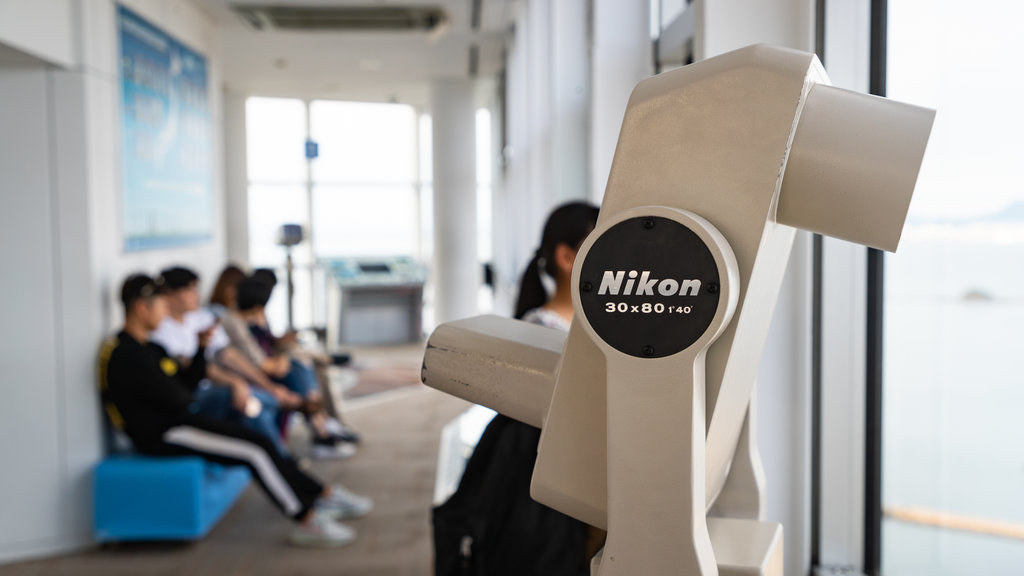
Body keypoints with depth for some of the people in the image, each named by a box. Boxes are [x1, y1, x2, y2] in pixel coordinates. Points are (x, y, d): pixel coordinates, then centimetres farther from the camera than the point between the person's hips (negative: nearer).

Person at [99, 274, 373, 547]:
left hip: (180, 422, 10)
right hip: (160, 435, -10)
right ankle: (307, 520, -9)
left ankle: (323, 495, 11)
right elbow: (175, 399, -19)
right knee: (256, 451, -16)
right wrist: (186, 394, 4)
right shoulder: (124, 355, -18)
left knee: (260, 444, 4)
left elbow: (189, 381, 15)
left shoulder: (150, 347, 16)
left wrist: (202, 347, 3)